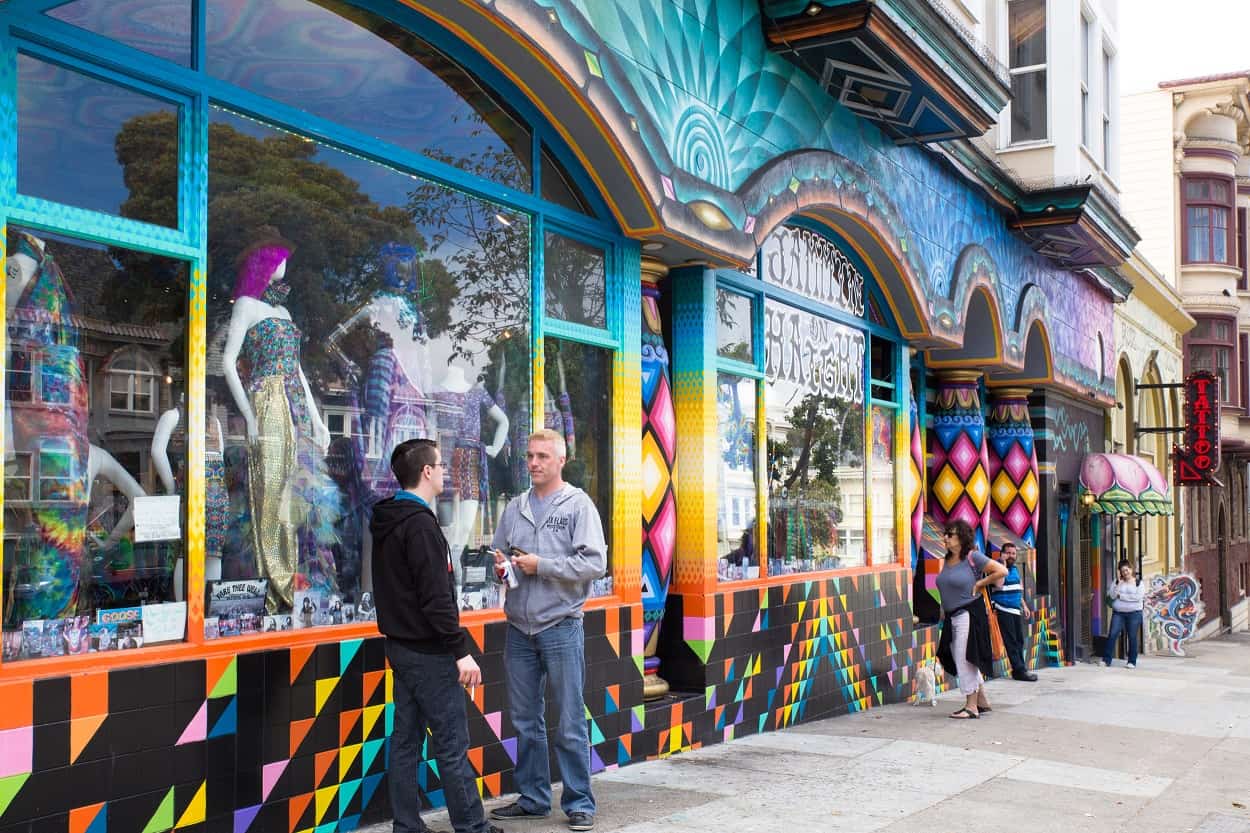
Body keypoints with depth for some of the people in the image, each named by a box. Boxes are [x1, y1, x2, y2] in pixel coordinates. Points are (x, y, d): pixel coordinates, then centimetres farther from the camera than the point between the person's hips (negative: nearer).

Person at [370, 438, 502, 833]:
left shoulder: (388, 522, 12)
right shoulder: (420, 524, -18)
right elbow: (435, 598, -22)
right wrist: (461, 650, -19)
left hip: (401, 647, 10)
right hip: (429, 652, -10)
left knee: (405, 741, 11)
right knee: (452, 745, -1)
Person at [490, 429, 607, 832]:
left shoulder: (578, 505, -5)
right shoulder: (515, 507, 9)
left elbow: (595, 562, -14)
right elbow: (498, 553, 17)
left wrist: (540, 566, -16)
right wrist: (499, 566, -7)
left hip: (561, 628, -5)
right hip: (518, 628, 5)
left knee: (571, 723, 2)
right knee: (526, 721, 13)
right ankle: (532, 799, 26)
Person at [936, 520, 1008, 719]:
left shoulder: (972, 557, -11)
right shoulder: (947, 560, 10)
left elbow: (1002, 571, -13)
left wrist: (979, 584, -9)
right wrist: (943, 609, 15)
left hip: (969, 614, -8)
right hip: (951, 617, 8)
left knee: (965, 659, -7)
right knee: (961, 660, 12)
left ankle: (972, 707, 0)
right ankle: (982, 701, 26)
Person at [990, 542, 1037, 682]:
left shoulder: (1015, 568, 16)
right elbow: (999, 584, -27)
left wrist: (1024, 606, 22)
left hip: (1017, 610, 8)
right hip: (1004, 611, -8)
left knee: (1019, 640, 11)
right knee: (1011, 641, -6)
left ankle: (1019, 668, 19)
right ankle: (1019, 671, -5)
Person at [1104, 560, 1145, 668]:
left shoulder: (1138, 582, 3)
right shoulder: (1117, 582, 9)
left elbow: (1138, 597, -12)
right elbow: (1112, 595, -4)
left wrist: (1121, 596, -10)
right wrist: (1119, 583, -12)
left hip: (1134, 613, -2)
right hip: (1118, 613, 2)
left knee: (1132, 637, 2)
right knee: (1112, 635, -7)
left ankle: (1132, 661, 12)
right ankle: (1106, 659, -4)